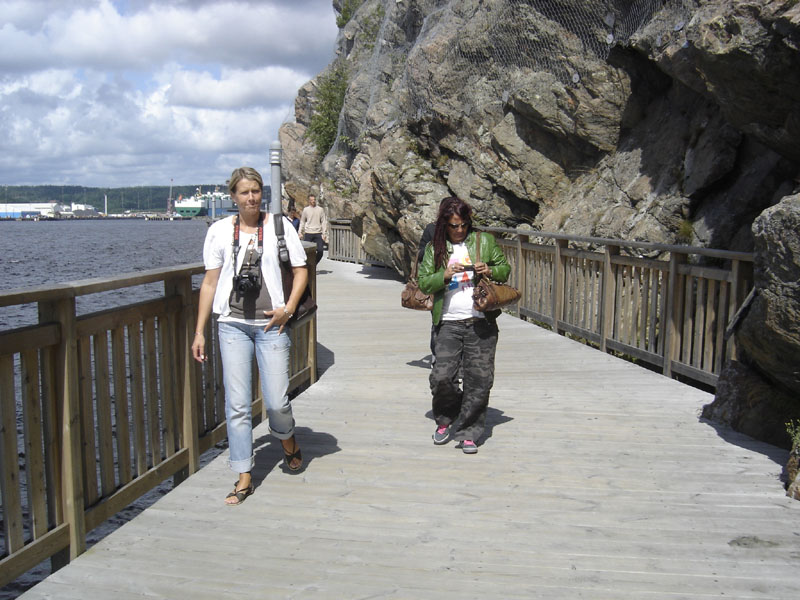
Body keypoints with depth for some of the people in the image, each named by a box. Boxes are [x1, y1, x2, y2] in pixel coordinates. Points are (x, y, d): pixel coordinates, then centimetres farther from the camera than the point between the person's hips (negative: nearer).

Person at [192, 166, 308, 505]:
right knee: (237, 404, 1)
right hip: (232, 325, 1)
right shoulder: (219, 231, 6)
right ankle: (244, 478, 12)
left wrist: (289, 307, -8)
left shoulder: (279, 226, 3)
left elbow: (300, 269, 7)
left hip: (271, 325, -1)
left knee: (276, 401, -3)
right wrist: (199, 332, 5)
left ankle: (288, 443, 32)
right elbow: (210, 282, 8)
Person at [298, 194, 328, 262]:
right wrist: (300, 233, 6)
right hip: (308, 233, 0)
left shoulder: (320, 209, 6)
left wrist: (324, 234, -2)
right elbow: (302, 222, 12)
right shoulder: (305, 210, 7)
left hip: (318, 233, 0)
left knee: (320, 250, -7)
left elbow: (324, 222, 5)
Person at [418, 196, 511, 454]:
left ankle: (468, 432, 11)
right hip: (449, 323, 0)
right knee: (441, 377, -6)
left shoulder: (484, 241, 8)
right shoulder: (434, 248, 10)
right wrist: (446, 275, -13)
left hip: (481, 323, 0)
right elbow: (424, 282, 4)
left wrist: (490, 271, -8)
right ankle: (446, 419, 22)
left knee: (478, 380, -1)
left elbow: (505, 268, 13)